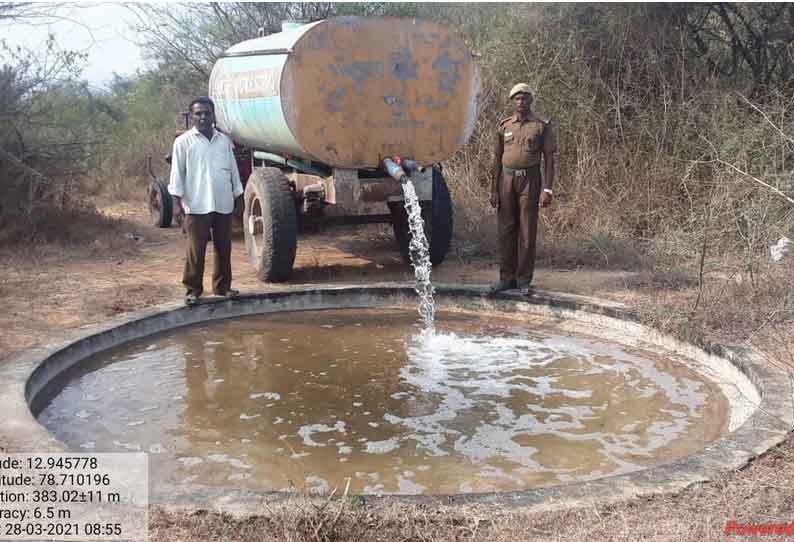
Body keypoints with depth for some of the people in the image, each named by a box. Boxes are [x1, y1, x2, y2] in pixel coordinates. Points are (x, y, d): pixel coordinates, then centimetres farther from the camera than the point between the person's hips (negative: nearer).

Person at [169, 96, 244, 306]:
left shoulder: (224, 140, 11)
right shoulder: (184, 142, -1)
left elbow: (233, 170, 16)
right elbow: (177, 173, -3)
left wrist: (238, 196, 14)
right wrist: (177, 202, -9)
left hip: (223, 205, 4)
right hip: (197, 206, -4)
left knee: (224, 249, 10)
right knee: (196, 251, -2)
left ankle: (222, 286, 22)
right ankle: (193, 289, 9)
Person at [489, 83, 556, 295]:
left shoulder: (542, 126, 1)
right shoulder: (504, 126, 10)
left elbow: (549, 159, -3)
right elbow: (498, 159, 11)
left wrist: (547, 189, -11)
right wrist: (494, 190, 6)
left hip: (530, 181, -3)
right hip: (507, 180, 3)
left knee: (527, 232, 0)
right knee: (506, 230, 4)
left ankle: (524, 280, 8)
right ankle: (507, 278, 13)